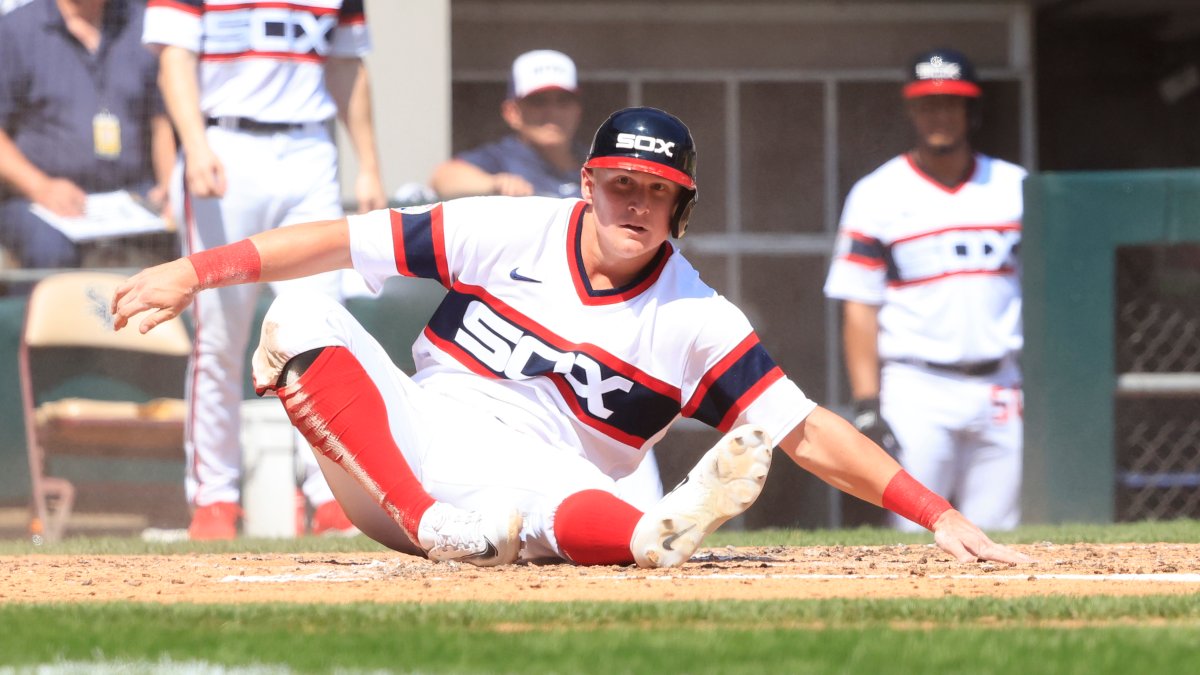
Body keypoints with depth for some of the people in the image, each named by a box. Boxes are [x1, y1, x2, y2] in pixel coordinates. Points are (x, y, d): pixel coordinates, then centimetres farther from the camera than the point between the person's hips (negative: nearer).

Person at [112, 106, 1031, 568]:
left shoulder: (697, 323, -3)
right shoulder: (511, 233, 0)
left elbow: (808, 432, -7)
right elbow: (353, 240, 0)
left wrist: (937, 513, -18)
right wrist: (200, 271, -7)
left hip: (531, 486, -3)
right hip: (409, 443, 3)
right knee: (302, 320, -22)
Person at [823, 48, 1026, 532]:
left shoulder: (1015, 188, 11)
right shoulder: (877, 196, 2)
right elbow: (859, 306, -2)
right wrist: (867, 404, -10)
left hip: (1002, 387, 3)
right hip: (915, 389, -3)